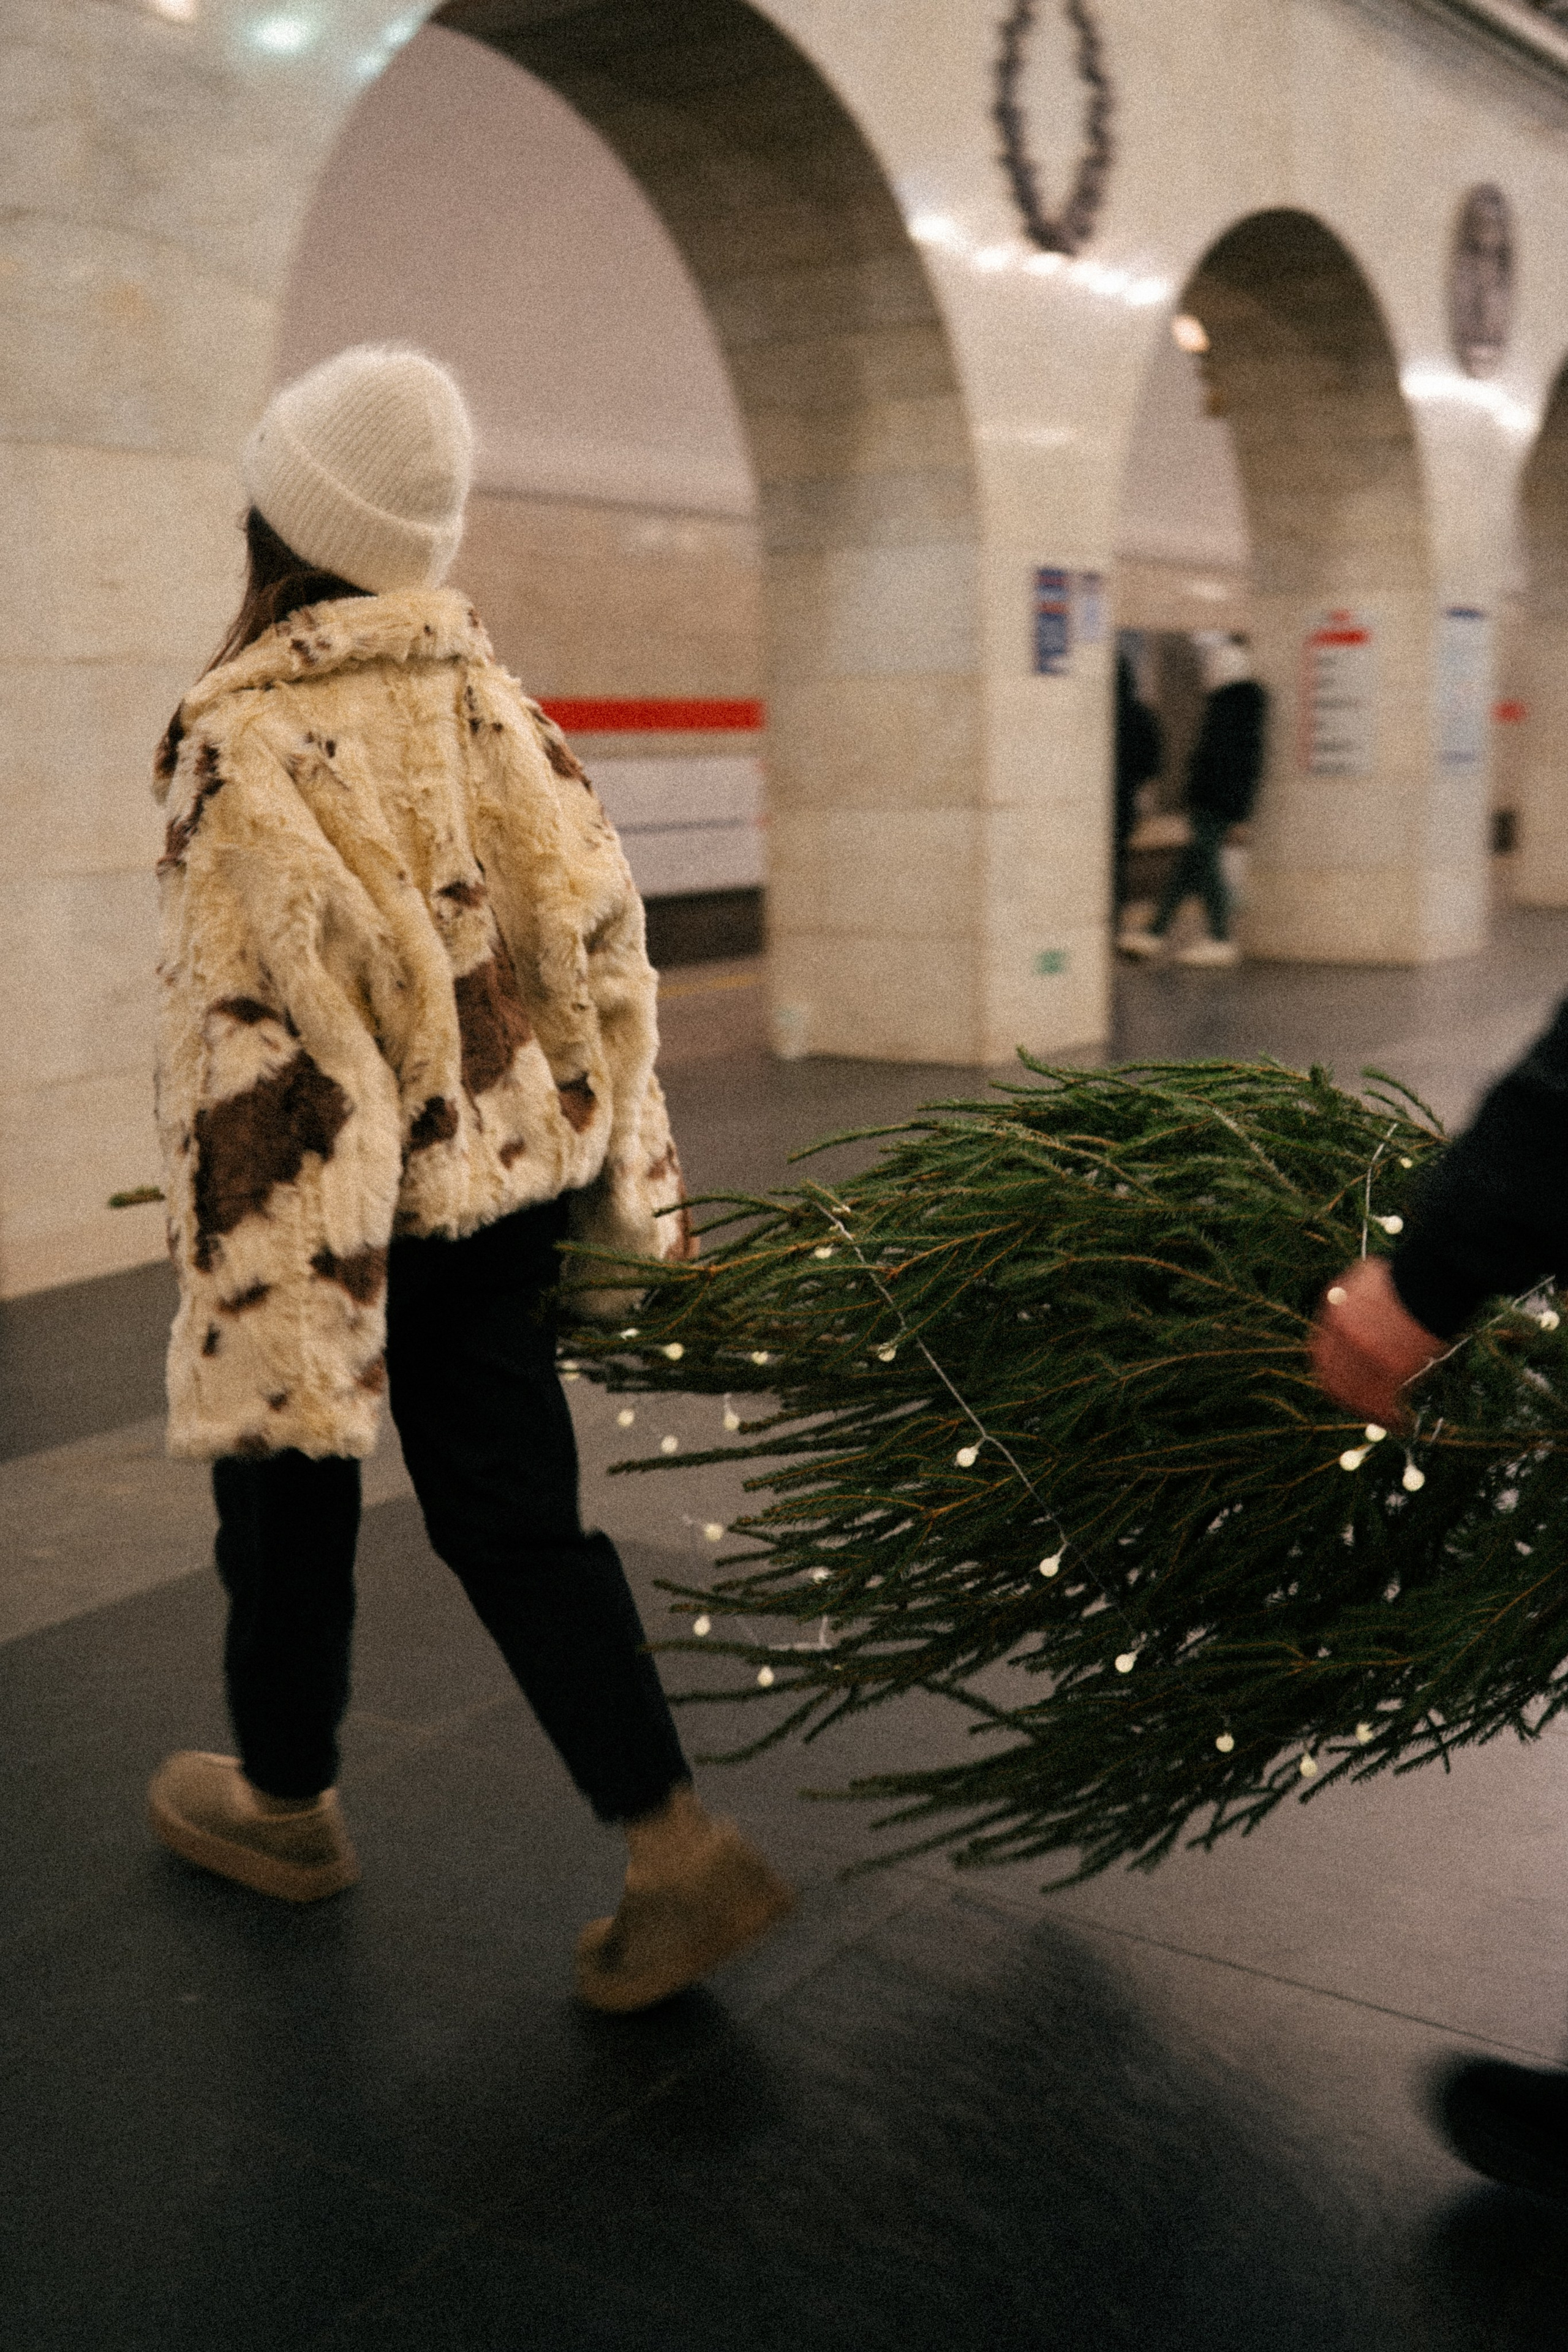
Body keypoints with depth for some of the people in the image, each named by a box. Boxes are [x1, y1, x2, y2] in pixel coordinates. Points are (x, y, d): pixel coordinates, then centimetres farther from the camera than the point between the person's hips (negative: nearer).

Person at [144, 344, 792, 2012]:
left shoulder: (248, 747, -18)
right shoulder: (487, 702, 2)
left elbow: (257, 1053, -22)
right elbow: (602, 950, 6)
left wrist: (256, 1337, -18)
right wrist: (626, 1183, 15)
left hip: (337, 1192, -5)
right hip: (505, 1175, 6)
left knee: (288, 1493, 16)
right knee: (511, 1510, 11)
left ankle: (284, 1802, 39)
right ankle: (675, 1852, 8)